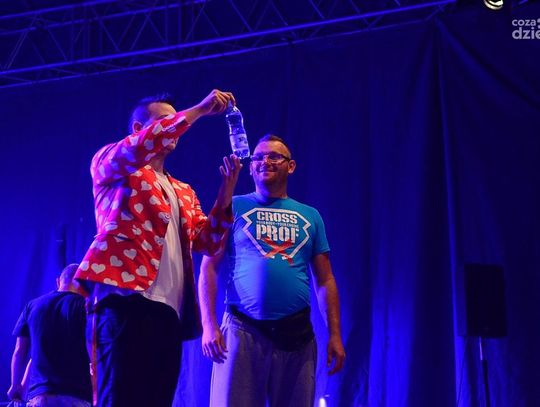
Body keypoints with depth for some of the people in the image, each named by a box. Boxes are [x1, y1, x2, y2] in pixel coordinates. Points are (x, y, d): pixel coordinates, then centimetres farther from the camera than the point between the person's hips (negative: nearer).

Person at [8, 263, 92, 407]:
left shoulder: (32, 306, 12)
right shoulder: (85, 307, 1)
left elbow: (19, 351, 14)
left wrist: (16, 385, 26)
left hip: (40, 394, 3)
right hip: (76, 394, -3)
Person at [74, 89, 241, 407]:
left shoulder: (183, 192, 28)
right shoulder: (109, 162, 12)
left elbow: (207, 242, 15)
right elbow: (139, 147, -12)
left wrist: (226, 192, 0)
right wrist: (198, 110, -10)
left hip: (169, 310, 6)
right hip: (125, 300, -6)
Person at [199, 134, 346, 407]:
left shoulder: (310, 217, 14)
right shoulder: (234, 208, 7)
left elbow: (325, 281, 13)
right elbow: (209, 268, 2)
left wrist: (335, 335, 4)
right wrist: (208, 325, -9)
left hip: (296, 332, 2)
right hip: (242, 329, -2)